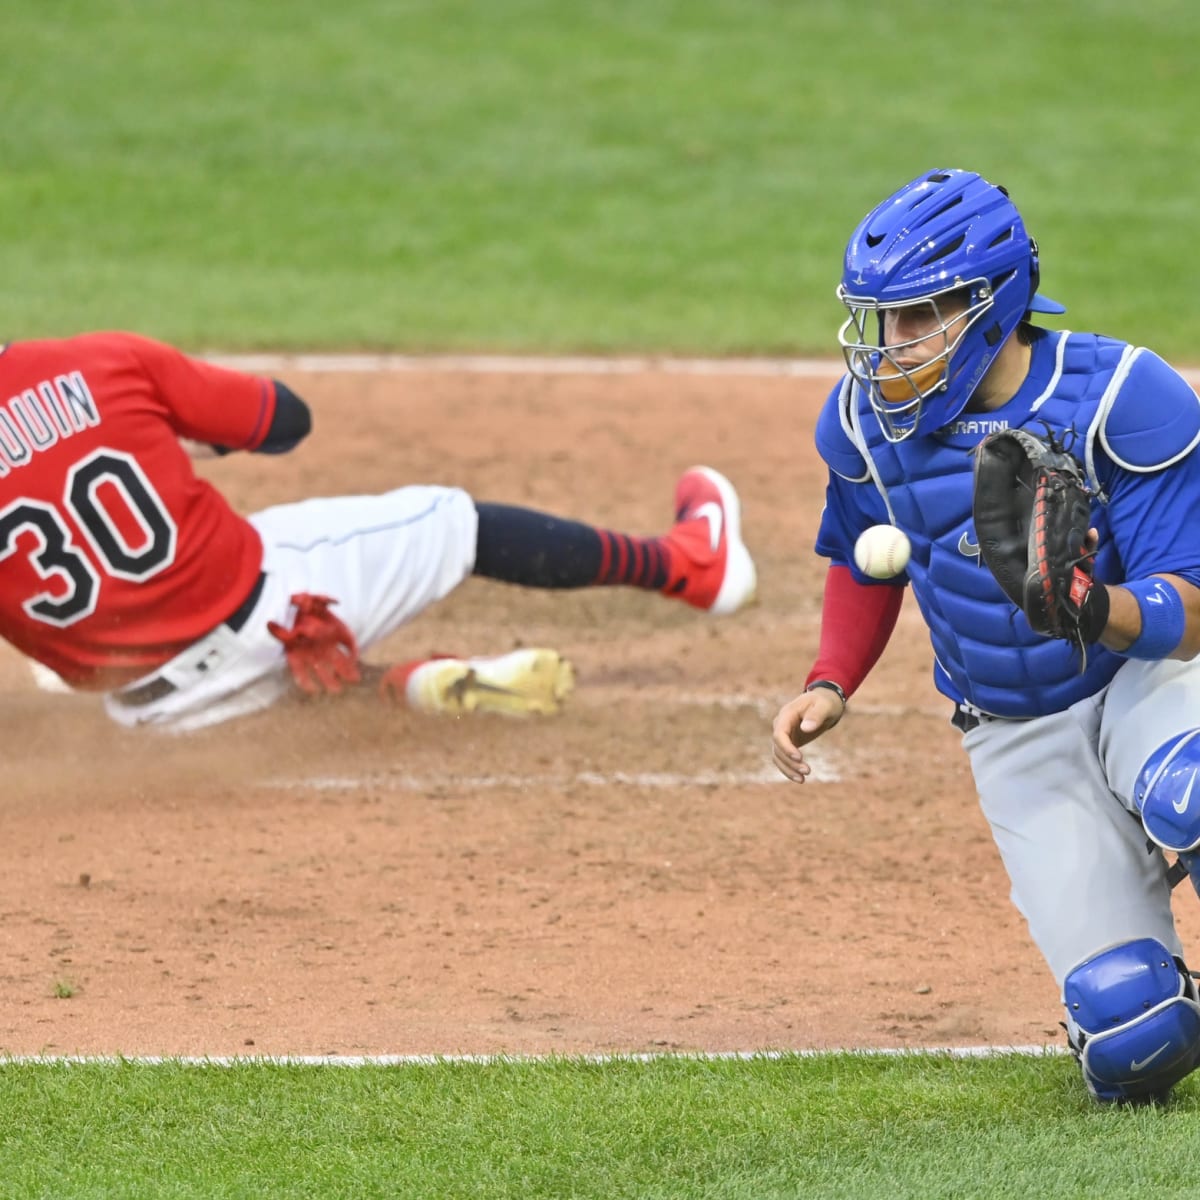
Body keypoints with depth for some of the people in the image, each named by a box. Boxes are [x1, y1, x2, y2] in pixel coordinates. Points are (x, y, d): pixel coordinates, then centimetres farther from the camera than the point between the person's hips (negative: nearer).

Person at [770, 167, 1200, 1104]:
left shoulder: (1117, 401, -21)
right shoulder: (870, 421, -7)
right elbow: (863, 561, 15)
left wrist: (1094, 609, -44)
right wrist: (829, 686, -1)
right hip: (1017, 738, 4)